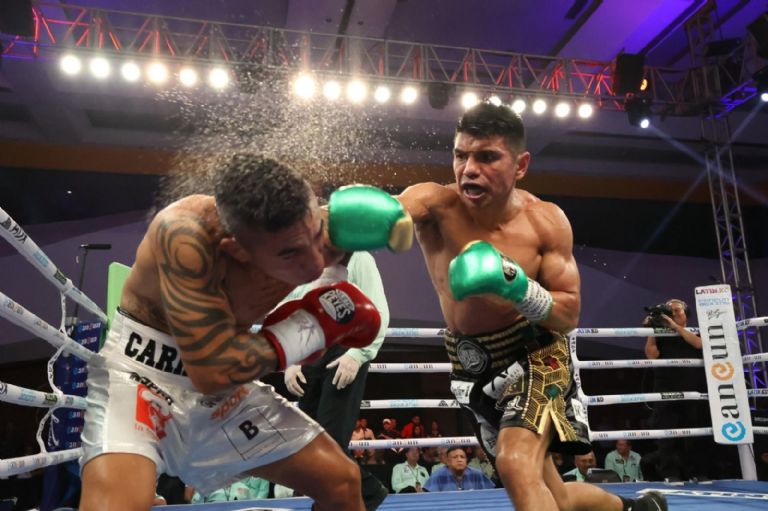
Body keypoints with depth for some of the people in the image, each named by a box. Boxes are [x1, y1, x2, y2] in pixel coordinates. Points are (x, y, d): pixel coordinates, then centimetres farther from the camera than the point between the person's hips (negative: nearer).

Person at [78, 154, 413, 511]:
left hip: (228, 383, 5)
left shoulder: (317, 230, -17)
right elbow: (211, 371, -32)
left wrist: (390, 219, -15)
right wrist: (313, 327, -24)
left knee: (342, 480, 7)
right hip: (142, 369, -4)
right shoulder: (187, 234, -35)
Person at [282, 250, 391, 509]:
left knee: (329, 439, -13)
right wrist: (288, 363, 4)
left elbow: (378, 312, -6)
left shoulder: (357, 259, 3)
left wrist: (357, 355, -17)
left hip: (346, 353, -6)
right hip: (308, 357, 6)